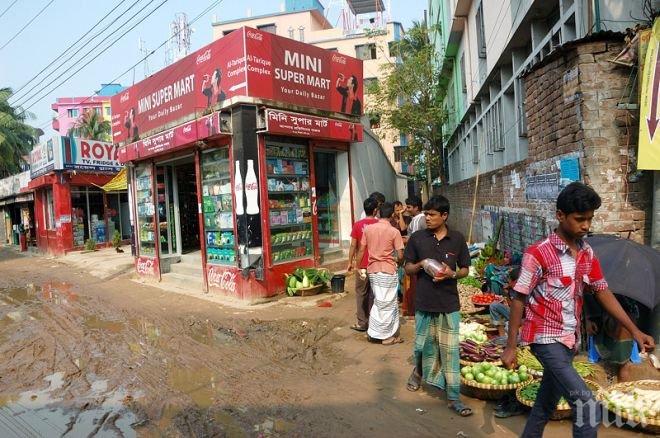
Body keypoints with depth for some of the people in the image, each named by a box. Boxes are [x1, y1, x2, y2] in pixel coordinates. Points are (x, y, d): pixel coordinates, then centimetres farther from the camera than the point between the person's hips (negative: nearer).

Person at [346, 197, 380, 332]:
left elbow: (353, 246, -4)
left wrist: (350, 262, 6)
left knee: (361, 293, 8)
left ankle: (362, 323, 11)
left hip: (362, 265, -1)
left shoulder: (357, 225, -6)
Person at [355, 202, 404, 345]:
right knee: (387, 303, 8)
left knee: (379, 301, 18)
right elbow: (400, 256, -10)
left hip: (372, 269, 5)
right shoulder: (394, 231, -11)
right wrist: (395, 261, 11)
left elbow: (361, 250, 4)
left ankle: (373, 332, 23)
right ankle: (386, 336, 17)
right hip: (388, 270, -4)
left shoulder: (368, 228, 0)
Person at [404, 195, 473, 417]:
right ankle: (418, 372, 45)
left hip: (449, 304, 0)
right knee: (423, 344, 15)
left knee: (450, 349, 3)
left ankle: (454, 397, 13)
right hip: (424, 302, 1)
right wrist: (420, 265, -18)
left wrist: (452, 274, -15)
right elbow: (408, 268, 4)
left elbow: (465, 270, 6)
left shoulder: (457, 239, -2)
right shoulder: (417, 238, -3)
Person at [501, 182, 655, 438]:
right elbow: (519, 300, -14)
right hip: (546, 338, -7)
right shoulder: (539, 253, -17)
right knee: (587, 406, -12)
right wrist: (511, 347, -13)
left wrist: (634, 331, 4)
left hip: (570, 340, 7)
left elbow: (603, 293, 11)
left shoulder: (587, 254, 4)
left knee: (546, 402, 19)